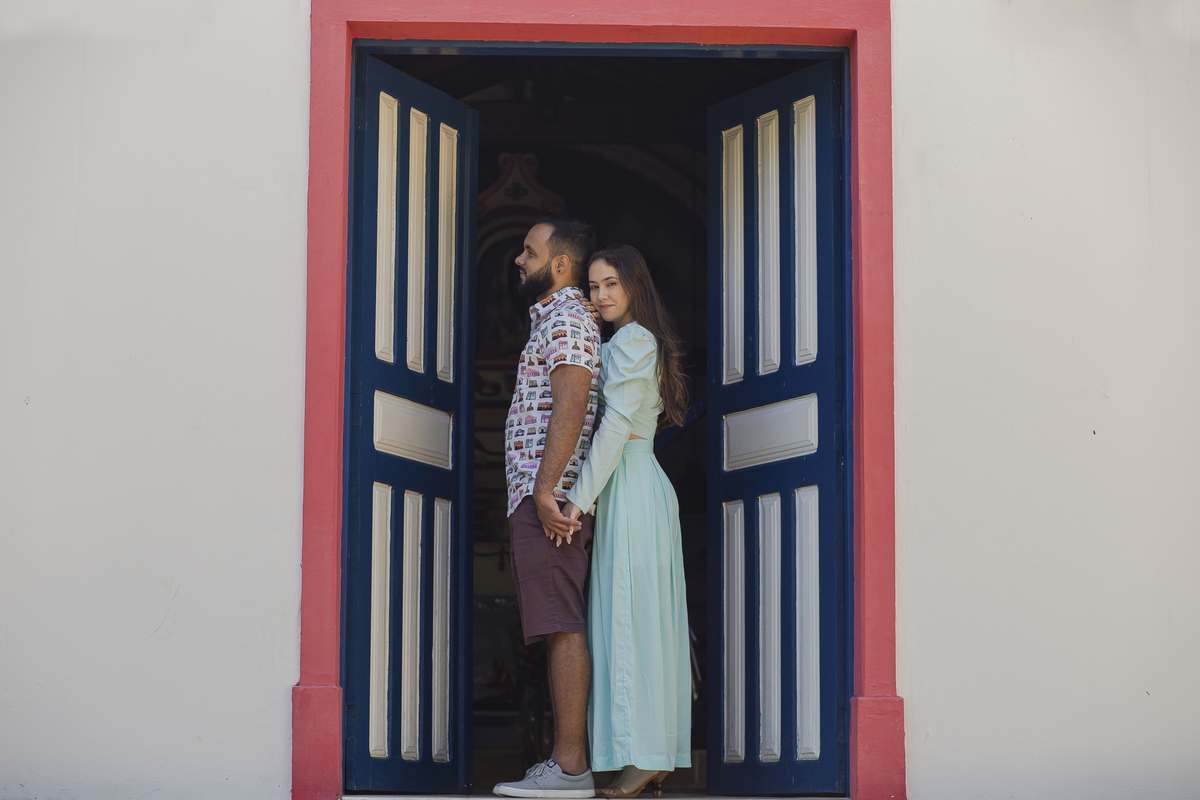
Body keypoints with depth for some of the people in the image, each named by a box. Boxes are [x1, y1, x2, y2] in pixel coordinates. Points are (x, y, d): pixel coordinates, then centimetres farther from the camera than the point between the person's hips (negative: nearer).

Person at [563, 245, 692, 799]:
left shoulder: (630, 340, -9)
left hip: (629, 486, -10)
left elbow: (616, 424, -17)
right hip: (646, 482, 10)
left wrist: (581, 496, -18)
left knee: (628, 615, -11)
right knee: (646, 618, 7)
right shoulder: (647, 343, 20)